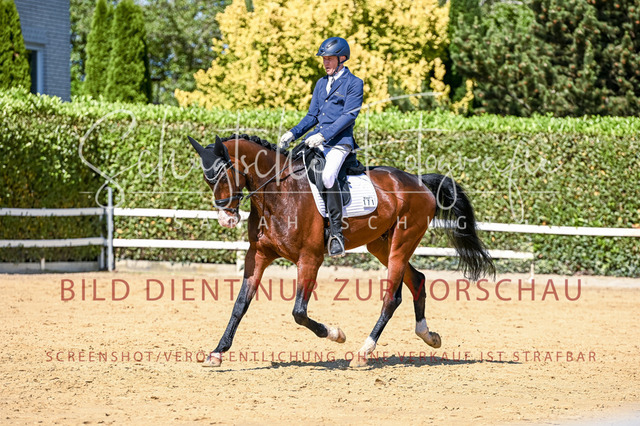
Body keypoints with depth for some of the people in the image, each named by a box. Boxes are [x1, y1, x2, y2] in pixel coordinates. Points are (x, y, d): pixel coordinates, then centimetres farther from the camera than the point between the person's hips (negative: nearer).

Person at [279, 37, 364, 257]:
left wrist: (324, 135, -22)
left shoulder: (354, 83, -1)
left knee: (328, 175, -32)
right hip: (317, 138, 8)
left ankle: (336, 233, -27)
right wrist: (293, 133, 5)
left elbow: (349, 115, -11)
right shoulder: (321, 83, 21)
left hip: (340, 140, -8)